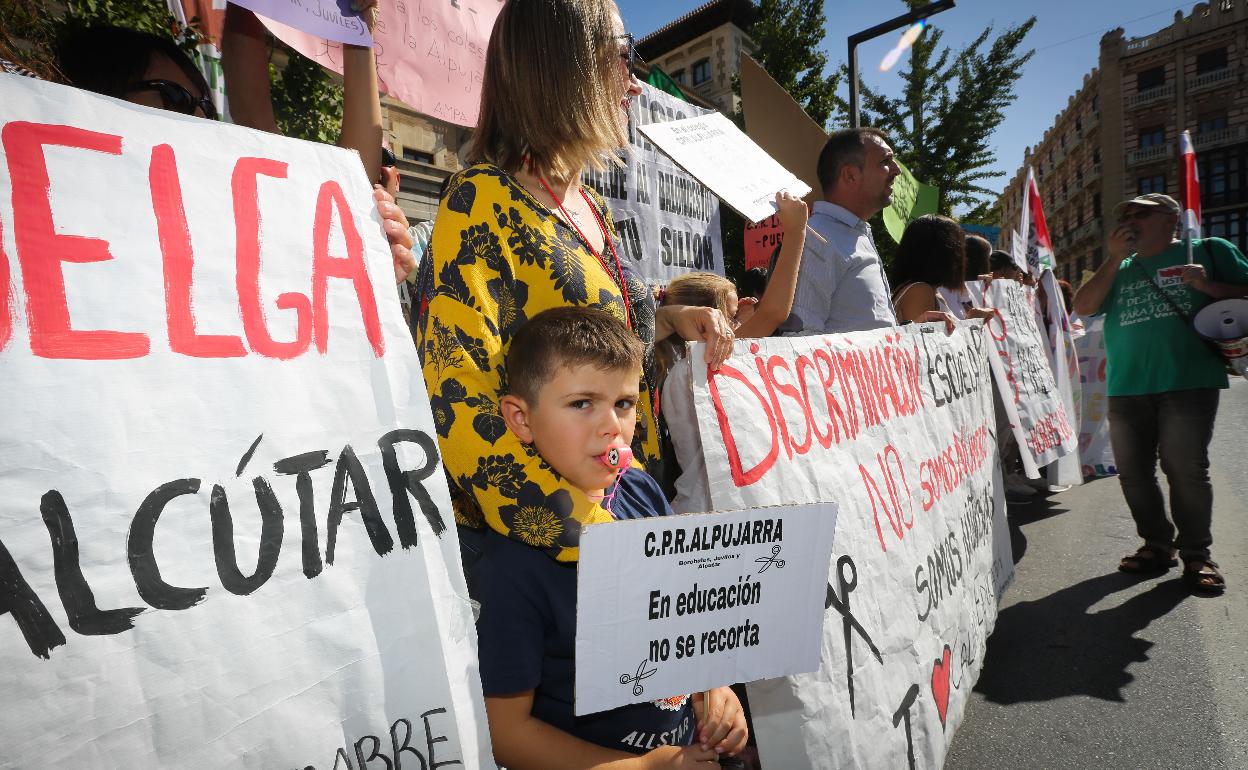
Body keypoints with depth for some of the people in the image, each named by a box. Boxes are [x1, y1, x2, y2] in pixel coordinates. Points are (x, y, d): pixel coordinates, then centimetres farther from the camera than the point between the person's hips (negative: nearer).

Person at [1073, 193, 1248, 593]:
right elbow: (1083, 307, 5)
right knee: (1133, 471, 6)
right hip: (1126, 388, 4)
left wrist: (1208, 286, -10)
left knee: (1185, 469, -5)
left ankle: (1196, 553, 10)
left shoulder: (1209, 251, 10)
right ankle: (1157, 544, 20)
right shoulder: (1120, 270, 19)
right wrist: (1115, 258, 1)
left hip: (1189, 383, -4)